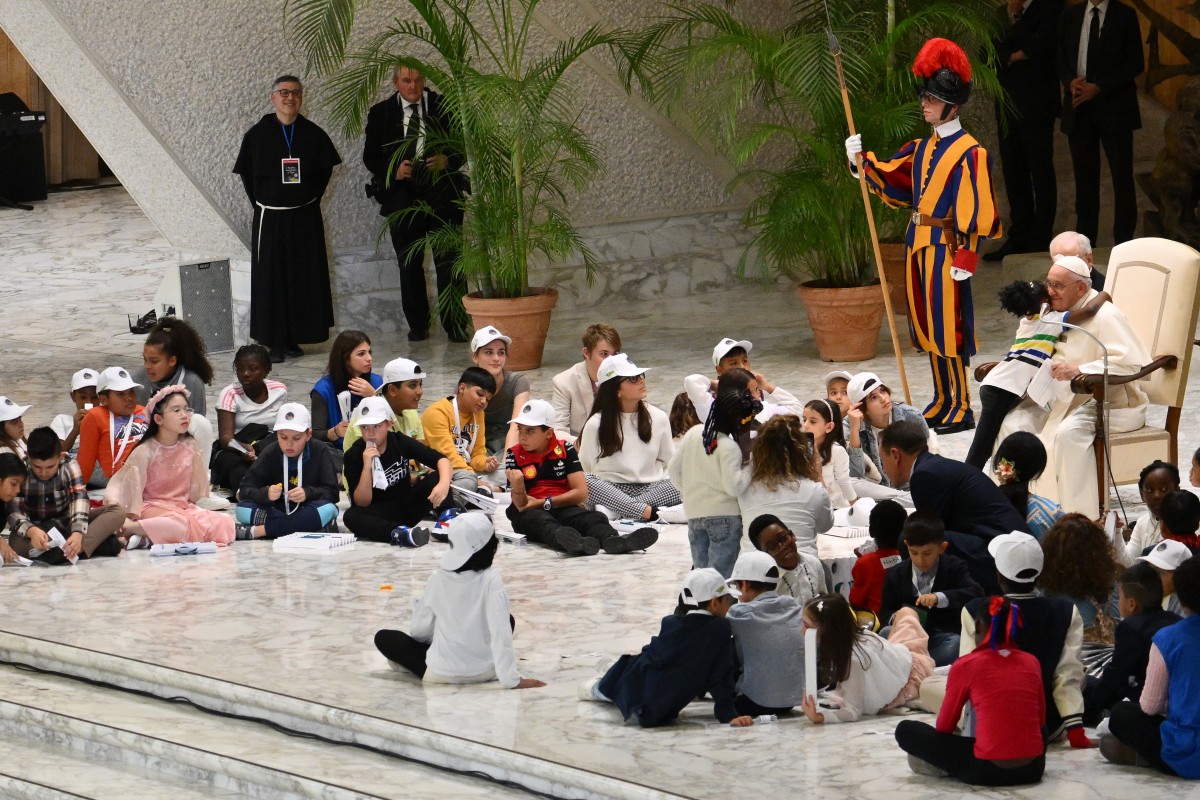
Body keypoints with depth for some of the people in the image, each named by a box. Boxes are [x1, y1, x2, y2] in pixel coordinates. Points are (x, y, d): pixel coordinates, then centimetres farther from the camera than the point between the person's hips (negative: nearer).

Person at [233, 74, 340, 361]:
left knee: (304, 278, 2)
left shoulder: (313, 134, 0)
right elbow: (247, 175, 5)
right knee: (270, 279, -1)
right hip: (270, 219, -1)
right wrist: (262, 205, 1)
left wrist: (311, 199, 4)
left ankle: (294, 338, 11)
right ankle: (274, 342, 3)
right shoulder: (257, 135, -3)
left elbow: (325, 170, 11)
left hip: (305, 218, 1)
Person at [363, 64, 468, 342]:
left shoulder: (443, 107, 4)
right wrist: (393, 170, -11)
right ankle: (417, 325, 15)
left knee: (448, 261, -5)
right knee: (409, 264, 6)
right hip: (402, 196, 2)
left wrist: (448, 160, -15)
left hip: (441, 193, -2)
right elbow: (370, 156, 8)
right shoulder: (381, 113, 7)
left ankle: (456, 325, -2)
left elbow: (462, 147, 7)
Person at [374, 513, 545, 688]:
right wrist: (511, 679, -22)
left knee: (384, 637, 20)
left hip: (441, 673, 2)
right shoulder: (491, 579, -16)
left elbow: (419, 630, -1)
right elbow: (501, 630, -24)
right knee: (506, 621, 27)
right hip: (484, 671, -2)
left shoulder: (438, 579, -9)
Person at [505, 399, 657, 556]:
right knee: (542, 522, -38)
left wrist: (543, 502, -7)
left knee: (593, 518, -28)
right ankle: (574, 543, -73)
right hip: (529, 513, -3)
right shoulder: (514, 456, 2)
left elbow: (581, 493, -2)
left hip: (563, 508, 3)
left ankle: (612, 540, -64)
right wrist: (517, 485, -28)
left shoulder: (565, 450, 5)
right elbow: (521, 504, -5)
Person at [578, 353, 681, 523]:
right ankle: (649, 512, -43)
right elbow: (585, 468, 0)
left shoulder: (658, 418, 9)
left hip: (651, 488, 2)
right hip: (610, 490, -2)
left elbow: (669, 462, 16)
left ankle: (613, 510, -36)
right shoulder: (595, 425, 1)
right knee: (586, 482, -34)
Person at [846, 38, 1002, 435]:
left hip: (945, 248, -8)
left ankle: (960, 409, 1)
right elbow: (890, 180, 17)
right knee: (926, 326, 13)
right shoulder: (922, 148, 13)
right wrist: (863, 160, 1)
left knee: (947, 327, -6)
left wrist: (966, 257, -18)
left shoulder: (969, 152, -12)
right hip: (919, 244, 8)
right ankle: (942, 402, 22)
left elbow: (974, 209, -15)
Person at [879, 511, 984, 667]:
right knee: (886, 633, -30)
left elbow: (976, 593, -15)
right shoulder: (895, 575, 7)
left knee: (956, 643, -36)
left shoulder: (954, 568, 2)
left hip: (943, 638, -2)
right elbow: (884, 614, 11)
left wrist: (939, 597, -30)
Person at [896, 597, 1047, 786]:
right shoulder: (1032, 663, 9)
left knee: (906, 730, 9)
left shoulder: (965, 665, -1)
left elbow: (944, 727, 10)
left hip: (988, 770, -4)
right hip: (1034, 768, 4)